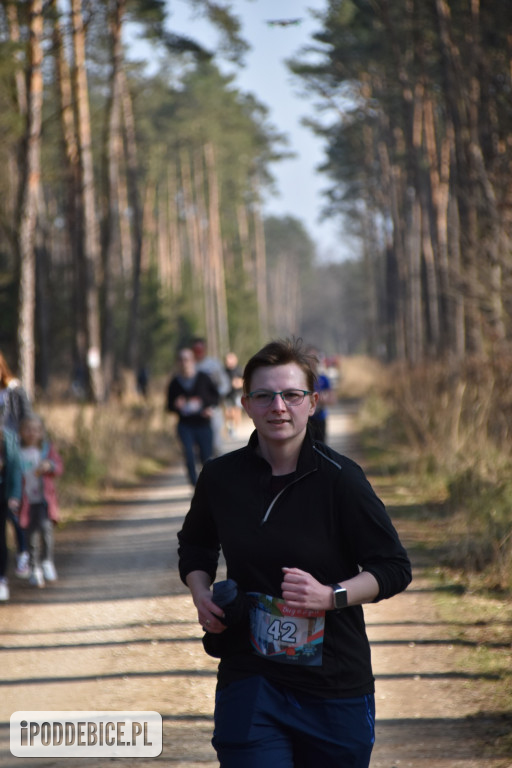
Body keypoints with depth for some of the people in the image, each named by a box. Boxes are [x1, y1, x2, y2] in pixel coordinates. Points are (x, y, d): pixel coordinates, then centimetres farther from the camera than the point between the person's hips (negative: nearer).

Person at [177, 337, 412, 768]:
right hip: (249, 680, 1)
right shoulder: (221, 477, 2)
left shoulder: (339, 478, -7)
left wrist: (330, 596, -20)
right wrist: (201, 593, 3)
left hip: (334, 685, -1)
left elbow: (394, 568, -4)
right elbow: (195, 546, 23)